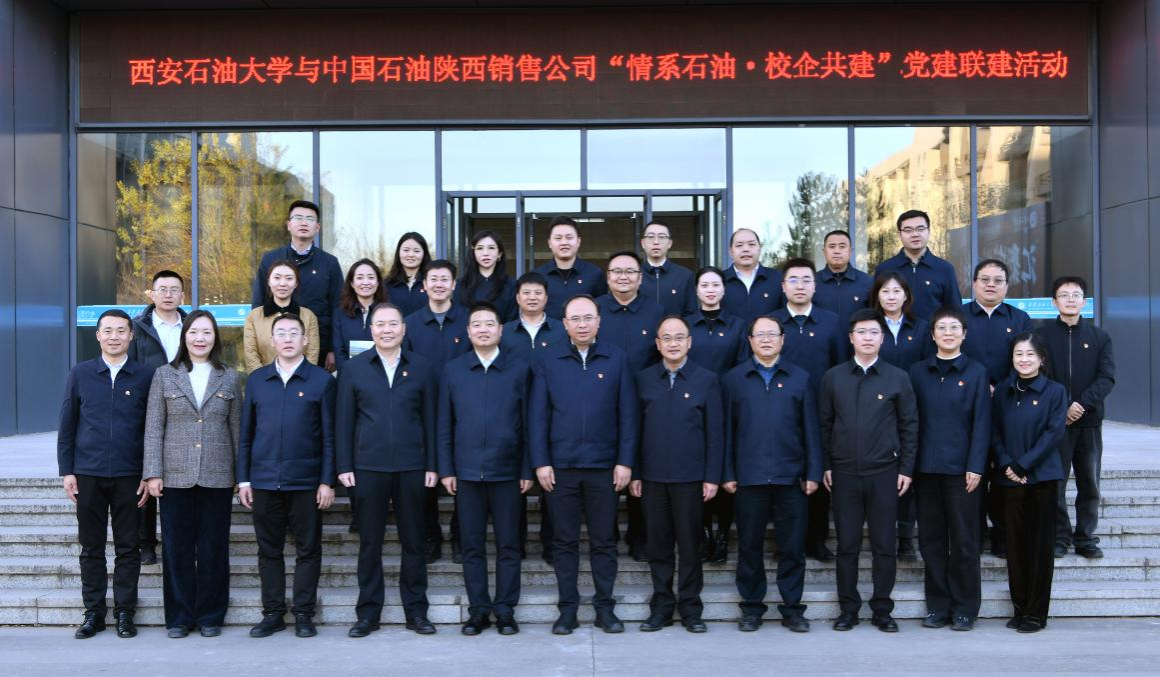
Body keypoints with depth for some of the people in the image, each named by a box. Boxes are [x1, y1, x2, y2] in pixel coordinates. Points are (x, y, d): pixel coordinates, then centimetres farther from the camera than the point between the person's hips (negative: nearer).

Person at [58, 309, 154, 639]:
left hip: (129, 476, -1)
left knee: (127, 548, 5)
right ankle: (93, 612, 17)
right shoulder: (80, 374, 5)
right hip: (87, 474, 1)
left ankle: (124, 612, 14)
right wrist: (67, 470, 2)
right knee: (91, 548, 8)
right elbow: (67, 426, 7)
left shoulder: (146, 376, 1)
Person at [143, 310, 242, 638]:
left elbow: (236, 427, 7)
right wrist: (153, 473, -4)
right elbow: (153, 428, 3)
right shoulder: (164, 375, 5)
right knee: (176, 548, 4)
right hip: (176, 475, 0)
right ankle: (179, 616, 16)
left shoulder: (230, 378, 7)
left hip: (217, 476, 0)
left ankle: (210, 615, 16)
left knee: (214, 549, 4)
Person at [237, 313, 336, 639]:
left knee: (308, 550, 4)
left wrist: (327, 481, -5)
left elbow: (329, 435, -1)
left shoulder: (322, 380, 1)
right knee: (269, 550, 9)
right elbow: (246, 433, 11)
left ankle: (303, 613, 14)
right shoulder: (256, 380, 9)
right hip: (264, 481, 3)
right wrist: (243, 479, 5)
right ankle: (273, 612, 19)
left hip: (306, 481, -2)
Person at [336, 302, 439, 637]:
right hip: (368, 467, 0)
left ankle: (416, 611, 16)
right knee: (370, 543, 6)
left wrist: (432, 465, 1)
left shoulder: (421, 368, 6)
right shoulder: (354, 368, 6)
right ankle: (368, 613, 15)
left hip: (411, 468, 0)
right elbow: (343, 421, 5)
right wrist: (344, 466, -1)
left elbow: (430, 419, 6)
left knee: (413, 541, 6)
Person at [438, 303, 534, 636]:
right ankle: (478, 610, 16)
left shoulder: (519, 370, 3)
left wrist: (527, 470, -2)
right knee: (472, 545, 6)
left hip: (507, 471, -1)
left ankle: (505, 610, 14)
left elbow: (527, 423, 3)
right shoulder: (452, 370, 7)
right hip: (466, 472, 1)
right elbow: (444, 424, 7)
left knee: (508, 545, 4)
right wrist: (446, 469, 1)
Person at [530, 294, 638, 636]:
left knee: (603, 540, 7)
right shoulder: (549, 361, 4)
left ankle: (605, 607, 17)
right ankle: (567, 608, 15)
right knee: (565, 541, 7)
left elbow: (628, 414, 2)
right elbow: (538, 415, 3)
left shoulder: (617, 359, 3)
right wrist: (540, 462, -4)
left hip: (604, 466, 0)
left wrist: (625, 461, -4)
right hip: (560, 466, 0)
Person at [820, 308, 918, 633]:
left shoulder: (897, 378, 3)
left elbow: (909, 425, 4)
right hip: (844, 473, 1)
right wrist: (825, 465, 3)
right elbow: (824, 423, 7)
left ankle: (882, 610, 15)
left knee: (884, 545, 4)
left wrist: (906, 469, 0)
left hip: (884, 473, 0)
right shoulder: (833, 377, 5)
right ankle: (848, 609, 16)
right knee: (847, 545, 6)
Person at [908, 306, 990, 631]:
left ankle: (965, 608, 12)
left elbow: (981, 423, 0)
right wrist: (908, 464, 1)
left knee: (963, 541, 2)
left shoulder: (976, 373, 3)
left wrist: (975, 467, -8)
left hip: (961, 469, -2)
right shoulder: (917, 372, 9)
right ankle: (938, 606, 16)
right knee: (931, 540, 7)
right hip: (926, 467, 2)